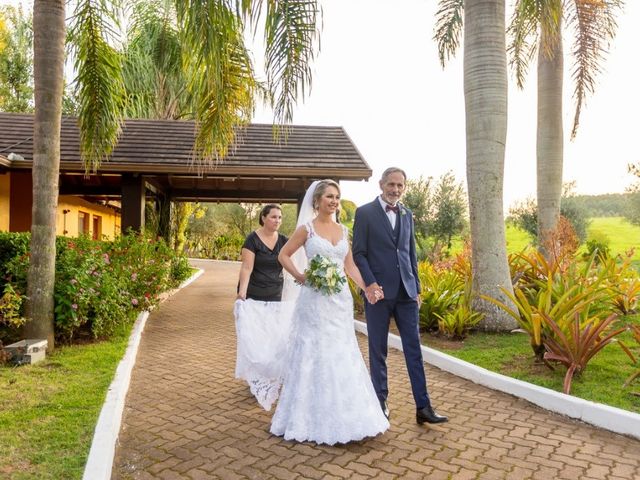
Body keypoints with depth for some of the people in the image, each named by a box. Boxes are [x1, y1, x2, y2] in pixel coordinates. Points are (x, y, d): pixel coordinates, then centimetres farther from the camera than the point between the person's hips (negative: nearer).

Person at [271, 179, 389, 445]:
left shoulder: (343, 231, 11)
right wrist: (300, 276, -8)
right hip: (315, 299, -5)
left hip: (340, 298, 5)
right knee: (314, 354, 2)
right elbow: (284, 255, 3)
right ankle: (313, 417, 17)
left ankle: (341, 413, 25)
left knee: (342, 355, 10)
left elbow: (350, 265, 11)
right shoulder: (307, 229, -2)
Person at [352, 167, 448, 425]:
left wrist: (417, 288, 12)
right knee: (378, 350, 8)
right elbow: (358, 253, -6)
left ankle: (423, 407, 11)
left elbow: (411, 253, 16)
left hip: (406, 292, 5)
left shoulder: (406, 214, 13)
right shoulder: (365, 213, -2)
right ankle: (380, 402, 22)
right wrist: (370, 283, -17)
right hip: (378, 291, -4)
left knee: (414, 348, 4)